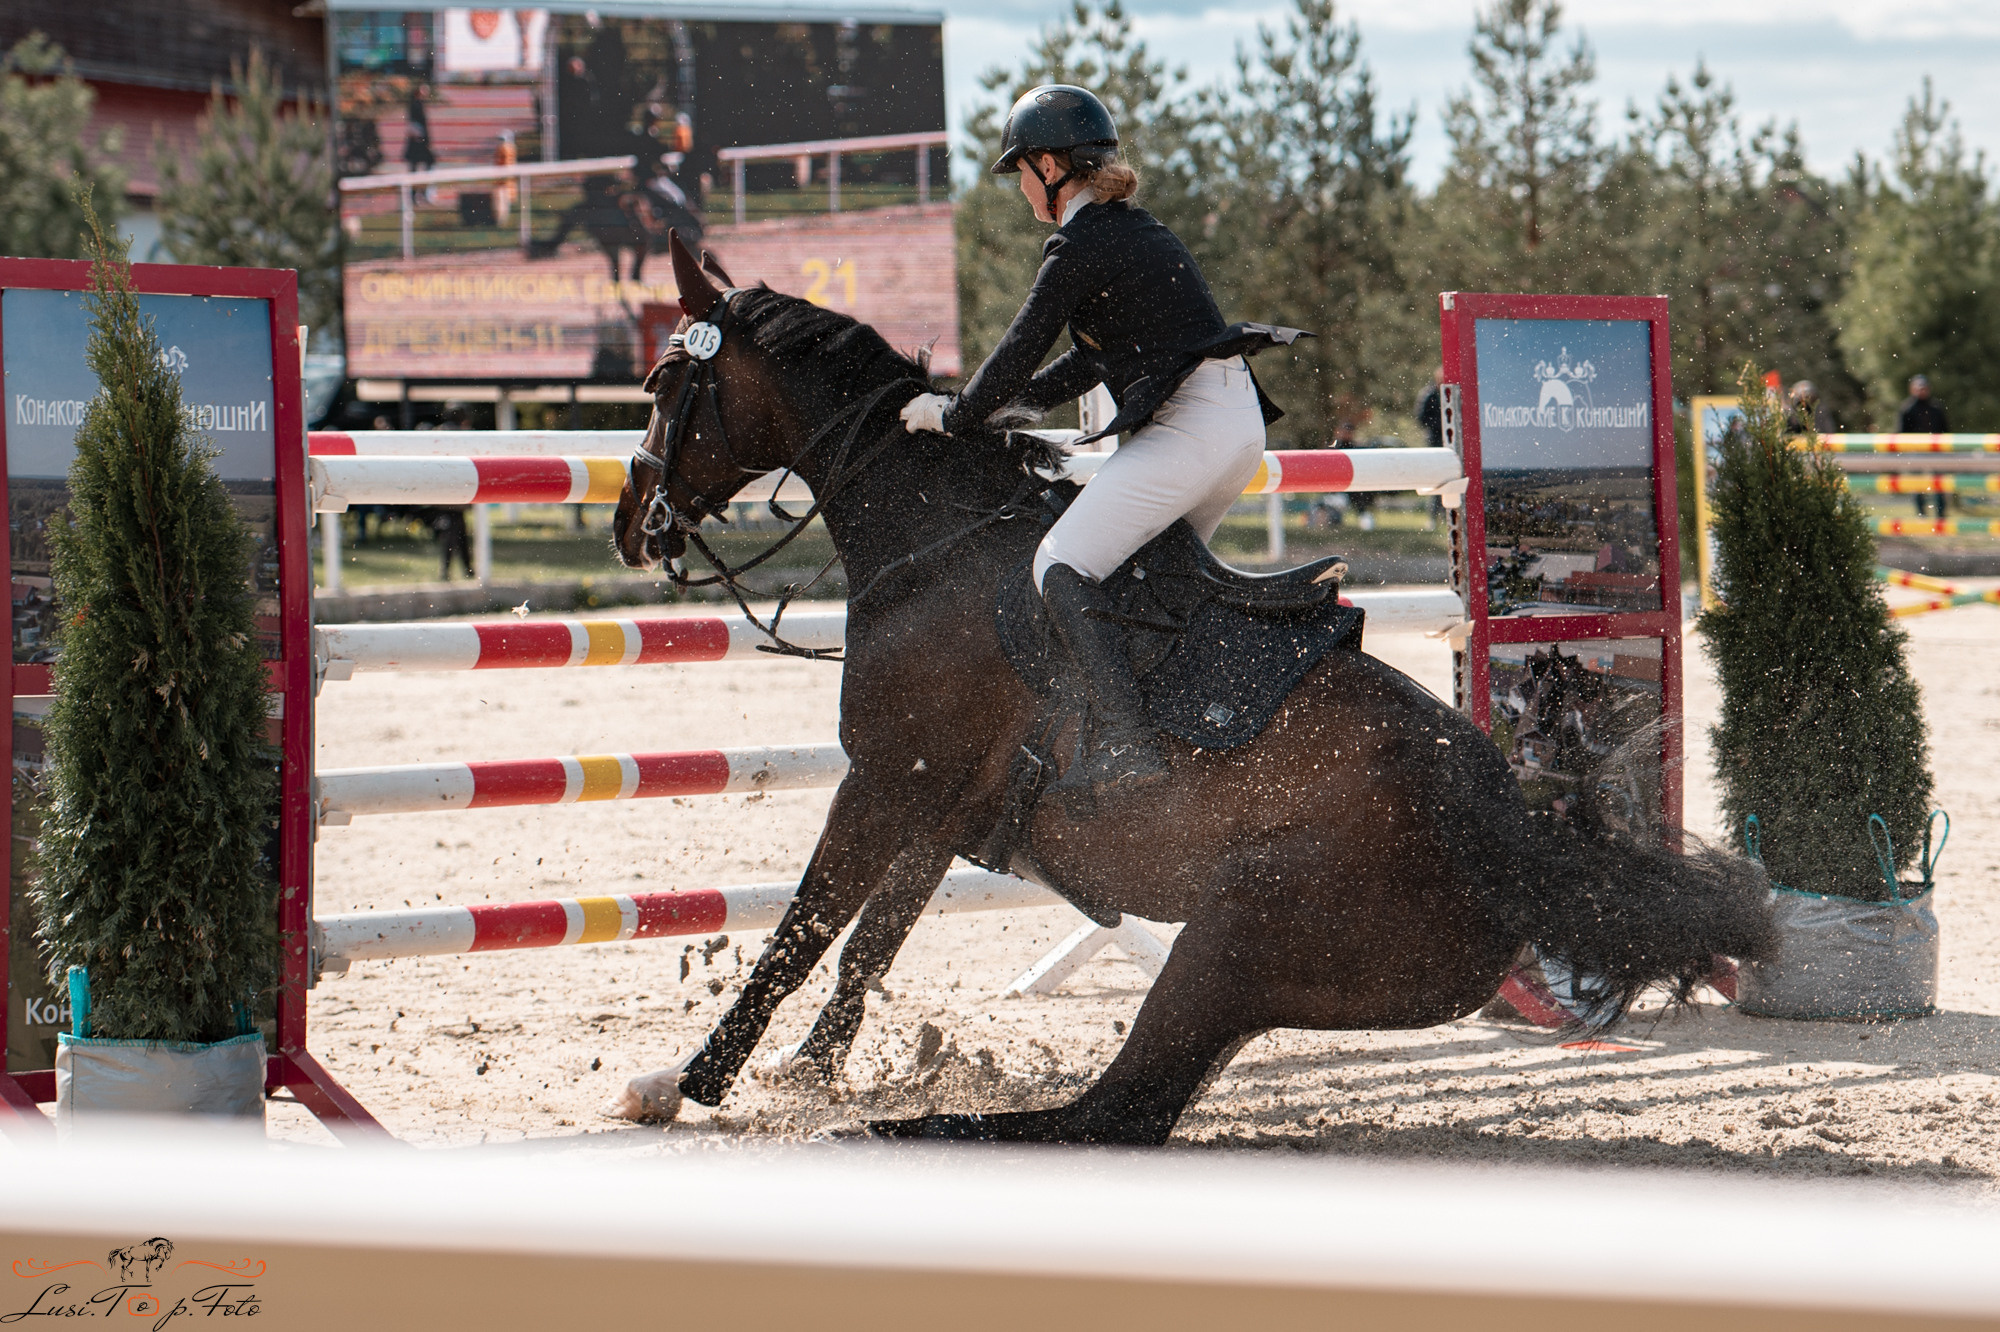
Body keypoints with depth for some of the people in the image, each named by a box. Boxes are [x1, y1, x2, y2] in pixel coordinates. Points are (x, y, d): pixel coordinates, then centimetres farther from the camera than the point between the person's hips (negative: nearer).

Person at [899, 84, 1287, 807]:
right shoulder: (1138, 228, 20)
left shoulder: (1078, 246, -9)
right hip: (1239, 422, 10)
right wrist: (1012, 402, 26)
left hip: (1186, 429, -10)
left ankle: (1126, 742, -24)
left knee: (1063, 565, -12)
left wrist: (955, 414, 9)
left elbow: (1021, 351, -6)